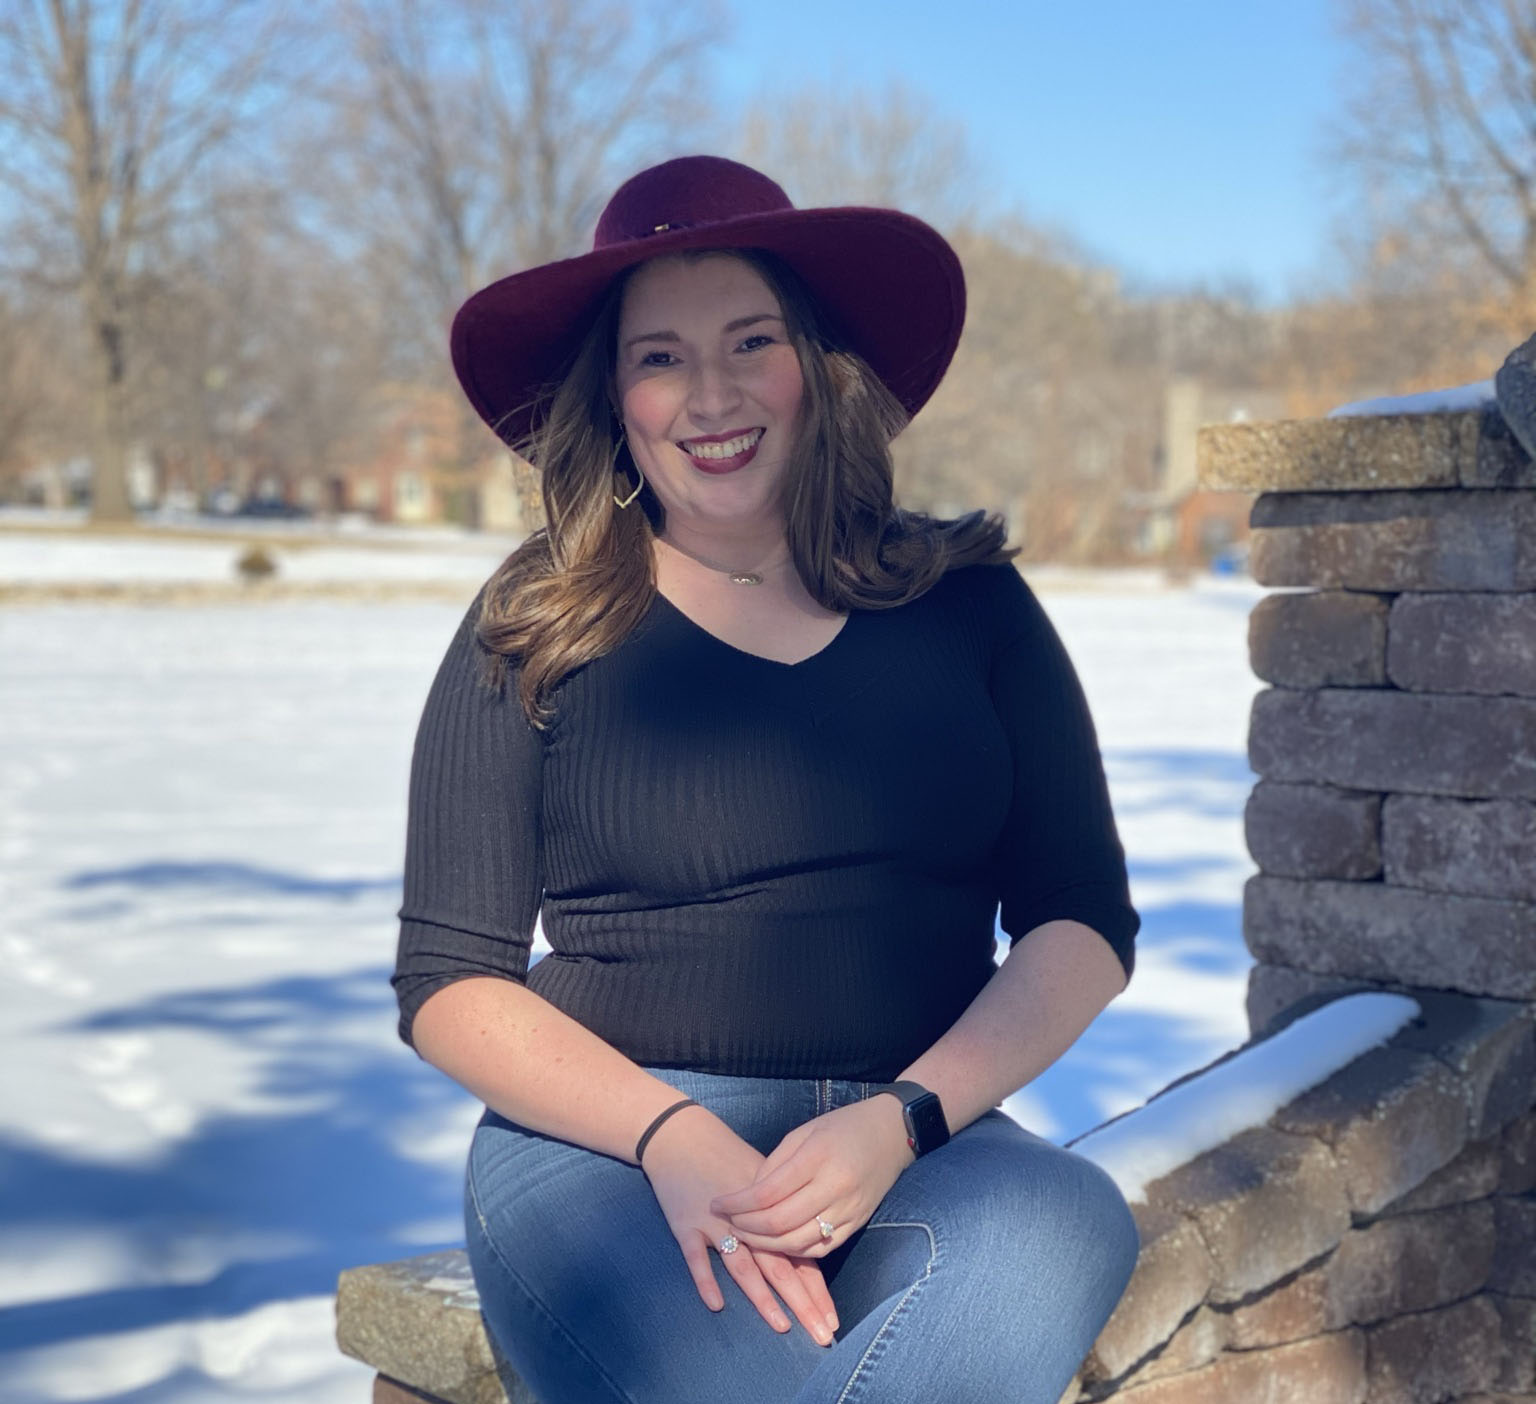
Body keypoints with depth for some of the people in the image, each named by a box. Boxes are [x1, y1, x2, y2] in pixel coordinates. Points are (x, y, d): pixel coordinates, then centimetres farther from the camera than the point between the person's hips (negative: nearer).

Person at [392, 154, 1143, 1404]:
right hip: (609, 1149, -2)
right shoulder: (535, 634, 6)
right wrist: (672, 1137, -12)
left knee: (1067, 1223, -34)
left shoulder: (965, 603, 10)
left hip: (924, 1143, 3)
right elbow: (449, 982, 5)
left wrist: (901, 1120, -11)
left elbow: (1085, 926, 7)